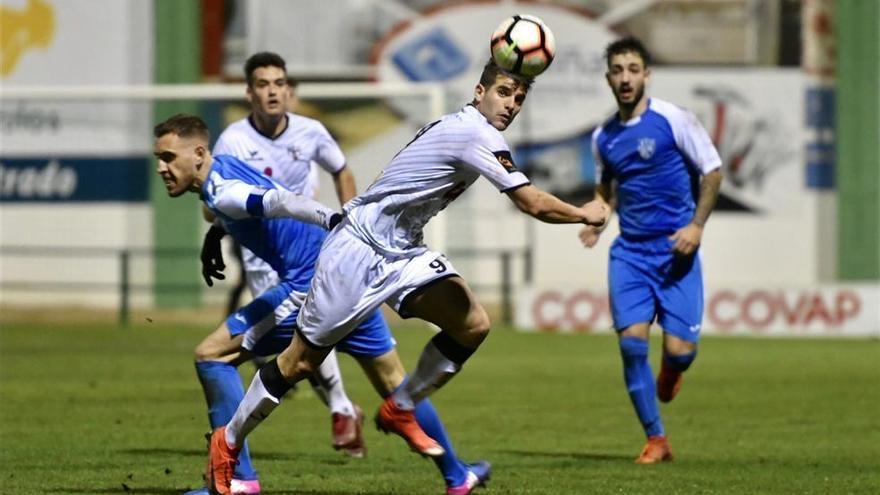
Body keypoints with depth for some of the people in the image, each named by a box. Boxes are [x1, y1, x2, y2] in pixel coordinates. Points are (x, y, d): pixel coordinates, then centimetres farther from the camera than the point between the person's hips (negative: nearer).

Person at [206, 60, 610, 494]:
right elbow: (534, 204, -22)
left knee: (473, 324, -8)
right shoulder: (476, 135, -21)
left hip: (402, 254, 9)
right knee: (301, 361, -1)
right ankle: (228, 442, 17)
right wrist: (585, 215, -7)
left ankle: (399, 411, 10)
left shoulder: (457, 127, 9)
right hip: (358, 250, -9)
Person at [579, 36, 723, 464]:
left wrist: (697, 225, -12)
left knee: (680, 350, -10)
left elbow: (712, 170, -2)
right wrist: (596, 220, 5)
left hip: (676, 251, -3)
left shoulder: (673, 120, -6)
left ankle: (670, 371, 31)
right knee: (631, 340, -13)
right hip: (629, 250, 3)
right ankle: (656, 440, 0)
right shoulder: (603, 137, 8)